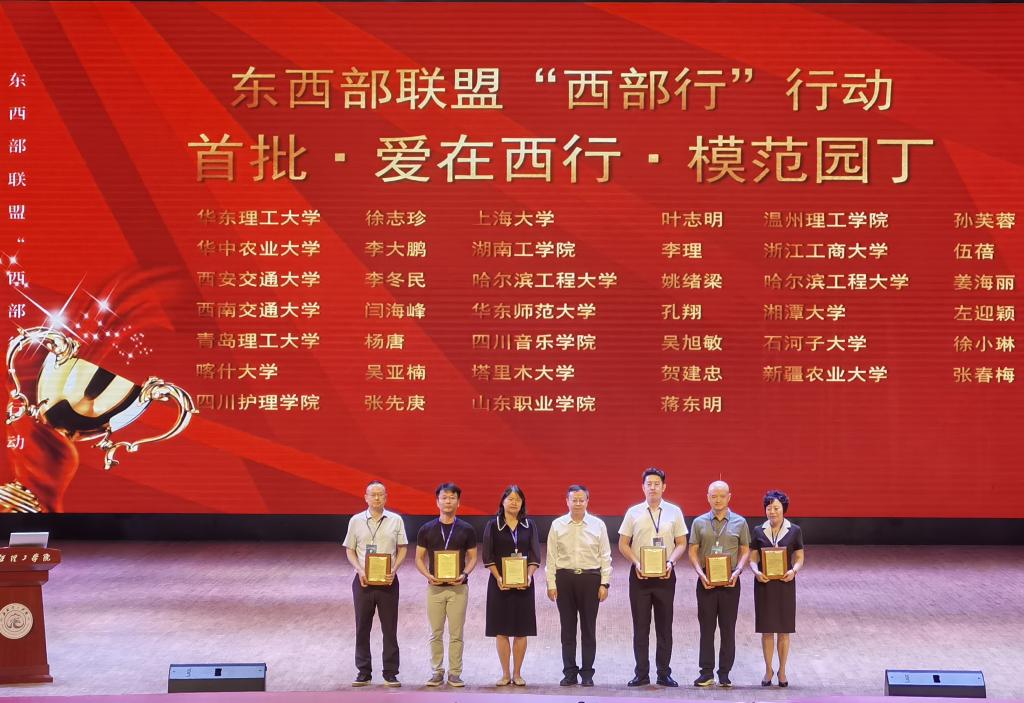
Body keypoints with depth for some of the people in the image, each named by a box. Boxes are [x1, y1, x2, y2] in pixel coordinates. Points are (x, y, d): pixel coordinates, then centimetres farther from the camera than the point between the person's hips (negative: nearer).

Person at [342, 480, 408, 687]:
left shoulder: (395, 520, 5)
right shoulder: (356, 521, 5)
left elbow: (402, 549, 6)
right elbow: (350, 551, 7)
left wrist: (394, 569, -11)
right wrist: (360, 571, -10)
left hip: (388, 581, -1)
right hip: (363, 580, 1)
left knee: (389, 628, 1)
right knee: (362, 627, 5)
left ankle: (390, 673, 7)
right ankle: (364, 672, 14)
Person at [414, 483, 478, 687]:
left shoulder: (467, 530, 2)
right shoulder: (426, 530, 3)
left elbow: (472, 557, 5)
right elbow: (419, 558, 6)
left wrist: (464, 574, -13)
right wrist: (428, 575, -12)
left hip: (458, 587, -1)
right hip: (435, 587, 1)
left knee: (456, 634, 2)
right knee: (436, 633, 6)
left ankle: (455, 673, 9)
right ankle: (437, 672, 14)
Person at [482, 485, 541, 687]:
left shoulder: (529, 526, 7)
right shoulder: (493, 525, 2)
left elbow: (535, 556, 4)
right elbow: (488, 556, -1)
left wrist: (529, 576, -12)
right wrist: (498, 578, -14)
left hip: (523, 584, 1)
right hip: (500, 584, -1)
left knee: (521, 630, 2)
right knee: (501, 630, 1)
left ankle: (517, 673, 9)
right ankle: (505, 674, 8)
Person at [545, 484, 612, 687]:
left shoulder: (598, 525, 2)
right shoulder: (557, 525, 3)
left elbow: (605, 556, 3)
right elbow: (551, 557, 4)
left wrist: (604, 583, -2)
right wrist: (551, 584, -1)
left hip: (590, 578, -1)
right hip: (565, 578, 1)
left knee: (589, 629, 5)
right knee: (568, 629, 5)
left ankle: (587, 674, 12)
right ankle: (569, 673, 12)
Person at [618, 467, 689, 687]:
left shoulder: (674, 512, 4)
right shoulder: (633, 513, 4)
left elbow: (681, 543, 6)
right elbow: (623, 544, 5)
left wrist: (671, 562, -11)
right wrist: (636, 563, -10)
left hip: (665, 575, 0)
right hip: (640, 575, 0)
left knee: (664, 626, 5)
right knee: (640, 627, 2)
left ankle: (664, 673, 11)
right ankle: (641, 674, 8)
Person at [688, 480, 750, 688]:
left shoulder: (739, 522, 4)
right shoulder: (699, 522, 5)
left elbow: (745, 551, 6)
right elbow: (693, 551, 4)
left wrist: (737, 571, -11)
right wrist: (701, 574, -10)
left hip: (730, 582, 0)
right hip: (706, 582, 0)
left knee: (728, 629, 3)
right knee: (706, 628, 3)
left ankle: (724, 674, 10)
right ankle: (706, 673, 9)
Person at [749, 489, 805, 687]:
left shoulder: (794, 531, 0)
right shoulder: (758, 531, 3)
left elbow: (799, 558, 3)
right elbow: (752, 558, 4)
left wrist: (794, 570, -17)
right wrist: (756, 571, -16)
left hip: (785, 584, -1)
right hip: (764, 584, 1)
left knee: (784, 630, 4)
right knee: (766, 630, 5)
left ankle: (782, 671, 16)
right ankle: (768, 670, 17)